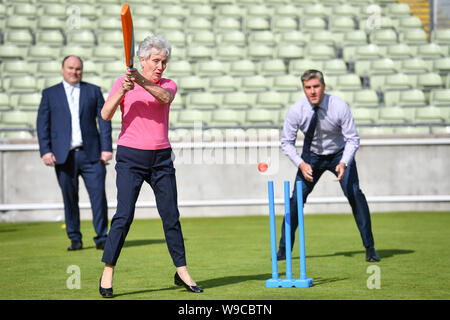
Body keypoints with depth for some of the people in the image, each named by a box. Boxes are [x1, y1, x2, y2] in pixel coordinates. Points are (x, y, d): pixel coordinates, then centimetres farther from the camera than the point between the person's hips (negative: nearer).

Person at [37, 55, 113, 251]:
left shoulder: (93, 91, 13)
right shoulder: (50, 94, 12)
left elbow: (104, 121, 8)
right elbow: (42, 124, 7)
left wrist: (107, 148, -1)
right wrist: (45, 151, -4)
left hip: (91, 154, 0)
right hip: (64, 156, 0)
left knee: (98, 196, -6)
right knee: (69, 199, 2)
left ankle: (101, 238, 2)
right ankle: (75, 239, 12)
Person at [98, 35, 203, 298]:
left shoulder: (168, 85, 9)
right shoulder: (122, 82, 3)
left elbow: (165, 97, -16)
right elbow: (106, 115, -8)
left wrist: (142, 81, -32)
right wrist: (122, 91, -22)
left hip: (161, 158, 3)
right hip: (130, 157, -3)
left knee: (171, 215, 5)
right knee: (124, 214, -11)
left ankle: (182, 271, 15)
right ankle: (107, 272, -5)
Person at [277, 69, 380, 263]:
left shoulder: (339, 106, -25)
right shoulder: (296, 111, -20)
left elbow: (353, 139, -18)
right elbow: (287, 142, -9)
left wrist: (344, 163, -33)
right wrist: (301, 164, -24)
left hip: (340, 154, -1)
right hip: (312, 156, 1)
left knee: (354, 194, -17)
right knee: (297, 198, -9)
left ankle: (369, 247, -5)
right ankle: (284, 250, 6)